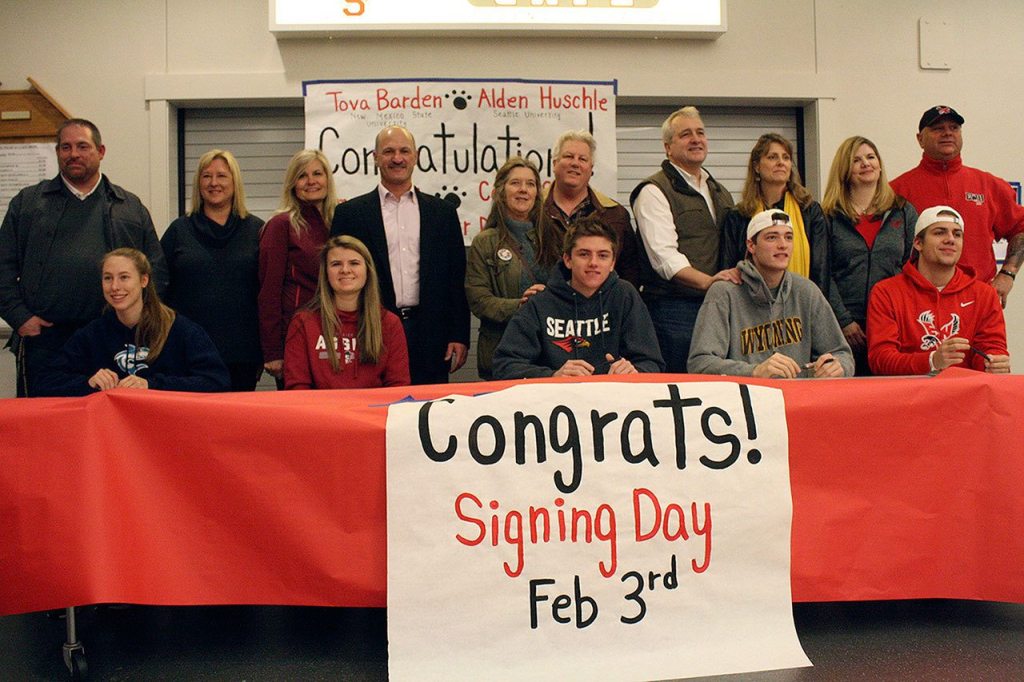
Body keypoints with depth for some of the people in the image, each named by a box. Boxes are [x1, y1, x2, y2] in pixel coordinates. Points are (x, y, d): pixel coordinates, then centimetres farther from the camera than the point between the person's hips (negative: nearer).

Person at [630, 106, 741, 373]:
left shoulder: (720, 192, 22)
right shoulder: (654, 191, -3)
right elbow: (664, 255, -14)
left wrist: (738, 278, 10)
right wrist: (707, 281, -26)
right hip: (675, 311, -7)